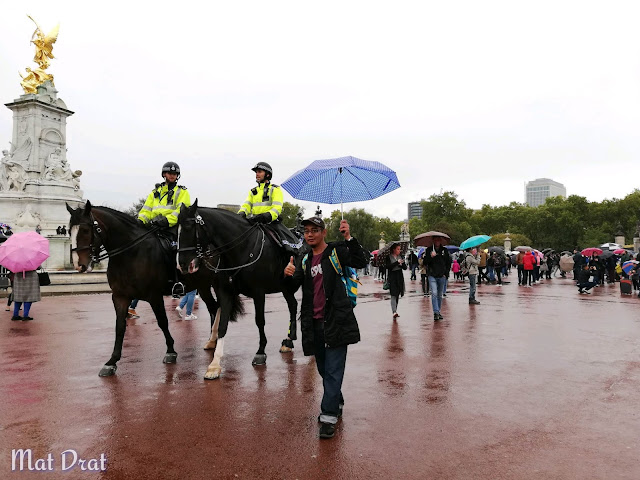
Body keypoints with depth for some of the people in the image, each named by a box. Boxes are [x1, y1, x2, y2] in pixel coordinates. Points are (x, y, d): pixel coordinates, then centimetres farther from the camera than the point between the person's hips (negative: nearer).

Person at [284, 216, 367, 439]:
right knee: (324, 368, 18)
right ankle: (336, 404, 38)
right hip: (314, 323, 6)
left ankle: (329, 416, 2)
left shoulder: (337, 251, -2)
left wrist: (349, 238, -26)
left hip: (335, 320, -6)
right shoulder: (305, 260, 14)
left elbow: (360, 262, -19)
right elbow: (293, 288, 5)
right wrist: (289, 275, -16)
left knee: (333, 370, -4)